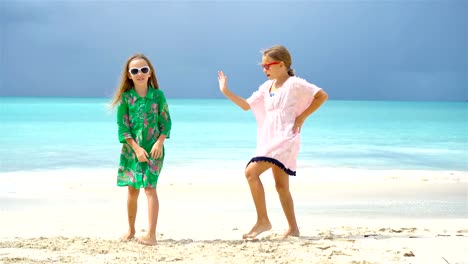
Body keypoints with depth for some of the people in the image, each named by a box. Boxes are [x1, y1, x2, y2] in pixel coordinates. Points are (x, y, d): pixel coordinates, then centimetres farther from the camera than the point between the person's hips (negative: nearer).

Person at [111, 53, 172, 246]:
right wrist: (136, 148, -13)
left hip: (153, 148, -1)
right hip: (131, 148, 1)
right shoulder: (126, 97, -2)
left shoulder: (158, 95, -1)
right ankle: (131, 230, 26)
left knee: (150, 188, -9)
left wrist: (159, 142, -13)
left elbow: (166, 122, 1)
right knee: (132, 189, 9)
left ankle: (151, 235, -10)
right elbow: (122, 126, -5)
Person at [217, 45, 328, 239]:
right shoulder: (266, 88, 17)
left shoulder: (294, 84, -6)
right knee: (281, 186, 10)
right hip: (270, 140, 8)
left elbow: (322, 95, -8)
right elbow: (246, 105, 18)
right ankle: (293, 229, 17)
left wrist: (302, 117, -9)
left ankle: (263, 221, -14)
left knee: (251, 172, -19)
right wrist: (226, 92, 8)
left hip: (285, 138, -8)